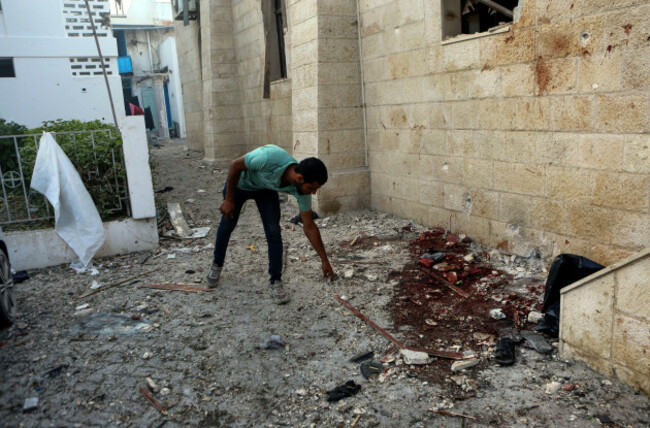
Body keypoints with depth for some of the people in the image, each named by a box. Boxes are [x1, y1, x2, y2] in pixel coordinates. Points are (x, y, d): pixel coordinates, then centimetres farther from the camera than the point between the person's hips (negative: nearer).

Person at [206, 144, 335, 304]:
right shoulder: (270, 157, -45)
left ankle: (276, 282, 1)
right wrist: (229, 200, -20)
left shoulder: (301, 189, -28)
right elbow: (235, 165, -26)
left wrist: (325, 261, -12)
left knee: (274, 232, -14)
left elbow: (309, 227, -16)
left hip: (266, 190, 2)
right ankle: (217, 265, 37)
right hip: (240, 182, -2)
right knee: (227, 225, 10)